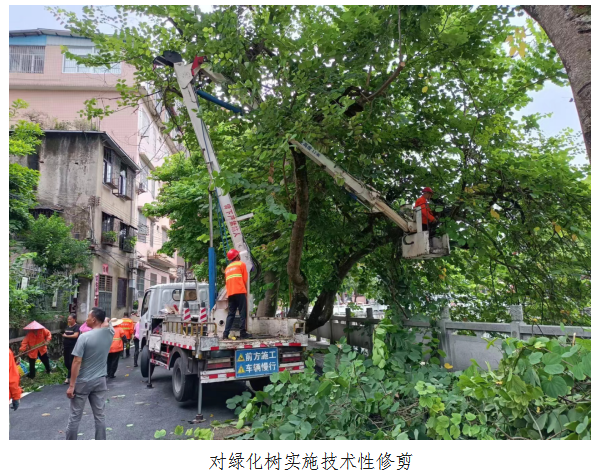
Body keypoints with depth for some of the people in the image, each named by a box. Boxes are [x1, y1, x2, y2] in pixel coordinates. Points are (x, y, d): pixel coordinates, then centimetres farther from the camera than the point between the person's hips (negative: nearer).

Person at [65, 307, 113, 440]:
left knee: (74, 417, 9)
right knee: (100, 416, 11)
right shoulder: (109, 333, -4)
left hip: (83, 382, -4)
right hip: (100, 381, 5)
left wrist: (71, 385, -13)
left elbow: (77, 362, -17)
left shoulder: (84, 337, -17)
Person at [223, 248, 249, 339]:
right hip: (240, 292, -5)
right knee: (242, 313, -3)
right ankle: (242, 333, -7)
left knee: (231, 314, 7)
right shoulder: (241, 264, 5)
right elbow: (245, 280, 5)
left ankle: (226, 334, -2)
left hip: (230, 293, 5)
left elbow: (226, 282, 21)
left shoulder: (227, 267, 22)